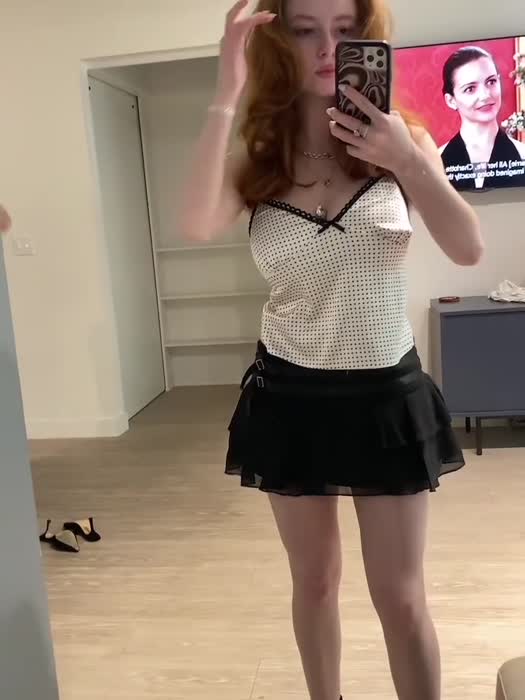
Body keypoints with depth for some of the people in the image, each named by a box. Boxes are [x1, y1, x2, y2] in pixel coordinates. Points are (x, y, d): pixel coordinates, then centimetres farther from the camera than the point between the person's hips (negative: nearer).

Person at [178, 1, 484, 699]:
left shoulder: (401, 139, -2)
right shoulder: (256, 159, -3)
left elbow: (469, 249, -14)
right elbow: (196, 224, -24)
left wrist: (410, 160, -27)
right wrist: (227, 95, -25)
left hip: (387, 392, -1)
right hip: (290, 394, 1)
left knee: (400, 596, 5)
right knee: (314, 580, 16)